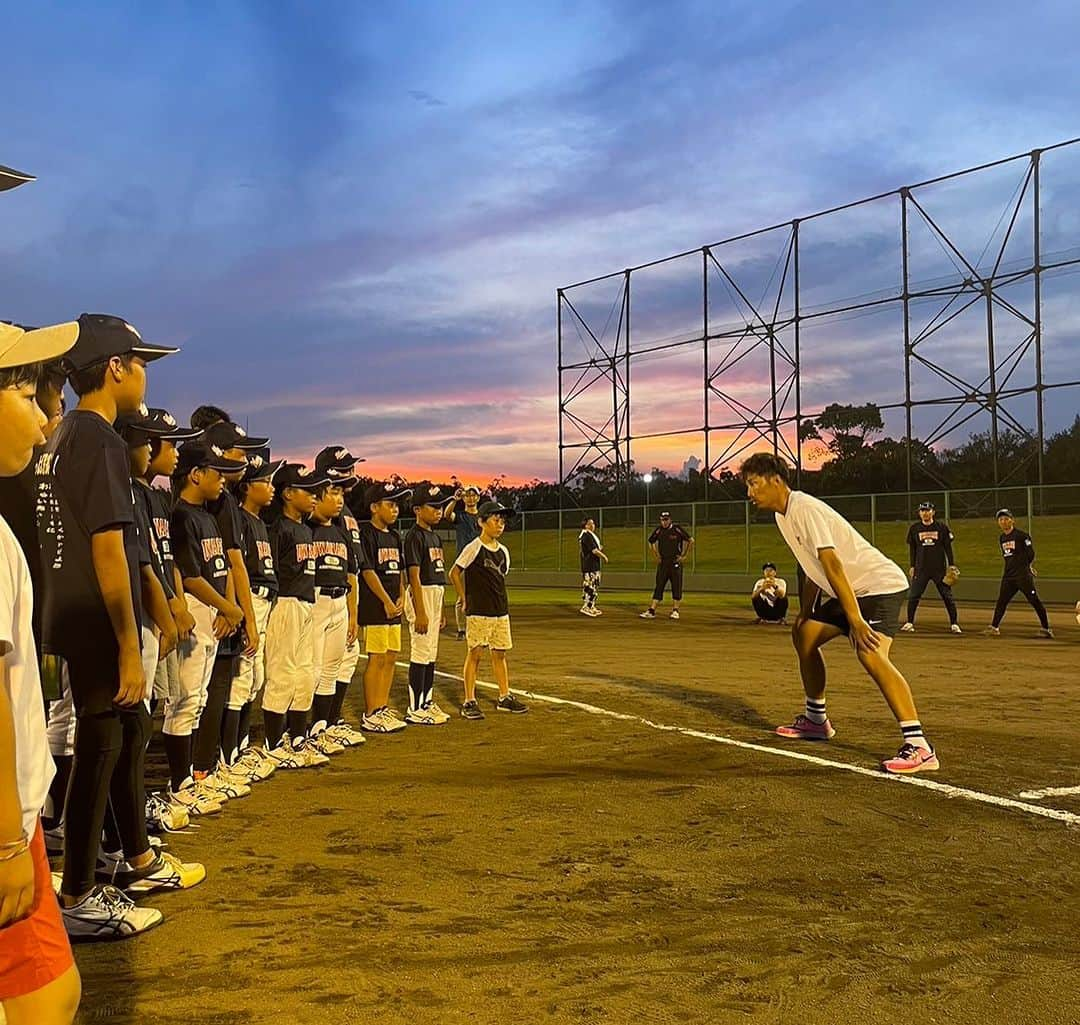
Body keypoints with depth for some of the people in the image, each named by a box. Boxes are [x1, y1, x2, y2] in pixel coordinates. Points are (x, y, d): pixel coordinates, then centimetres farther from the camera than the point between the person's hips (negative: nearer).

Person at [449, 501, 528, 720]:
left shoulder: (503, 551, 9)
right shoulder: (473, 548, -10)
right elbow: (454, 573, -7)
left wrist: (499, 602, 13)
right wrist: (465, 600, -3)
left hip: (501, 611, 6)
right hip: (477, 612, -6)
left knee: (500, 654, 12)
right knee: (475, 653, -3)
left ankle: (505, 698, 21)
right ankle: (469, 702, 1)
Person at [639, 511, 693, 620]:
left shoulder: (677, 529, -8)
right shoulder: (659, 531, 4)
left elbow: (691, 541, -4)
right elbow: (651, 542, 21)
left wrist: (684, 556, -4)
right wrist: (656, 556, 14)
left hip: (675, 562, -3)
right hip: (662, 562, 3)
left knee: (676, 587, 0)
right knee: (659, 587, 2)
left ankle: (675, 611, 9)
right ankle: (651, 611, -1)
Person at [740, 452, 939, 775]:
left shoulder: (804, 509, -21)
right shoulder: (783, 515, 9)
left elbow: (832, 564, -29)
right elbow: (813, 568, 19)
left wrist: (855, 620, -35)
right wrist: (805, 612, 18)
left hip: (879, 583, -11)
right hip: (850, 590, 11)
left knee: (869, 653, -30)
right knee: (803, 635, 19)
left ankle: (919, 747, -32)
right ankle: (816, 721, 33)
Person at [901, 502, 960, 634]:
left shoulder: (942, 527, 1)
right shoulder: (914, 528, 5)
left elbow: (948, 547, 4)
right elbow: (912, 549, 10)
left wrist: (951, 565, -1)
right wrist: (912, 566, 6)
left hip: (940, 568, -1)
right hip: (921, 568, 1)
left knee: (947, 596, 0)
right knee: (913, 596, -3)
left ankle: (954, 624, 8)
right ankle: (909, 623, 7)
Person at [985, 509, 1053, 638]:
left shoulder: (1021, 535, -8)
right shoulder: (1001, 539, 14)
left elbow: (1030, 553, -6)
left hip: (1023, 574, -7)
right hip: (1008, 574, 7)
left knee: (1034, 600, -5)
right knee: (1001, 600, 5)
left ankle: (1045, 628, 1)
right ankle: (994, 627, 10)